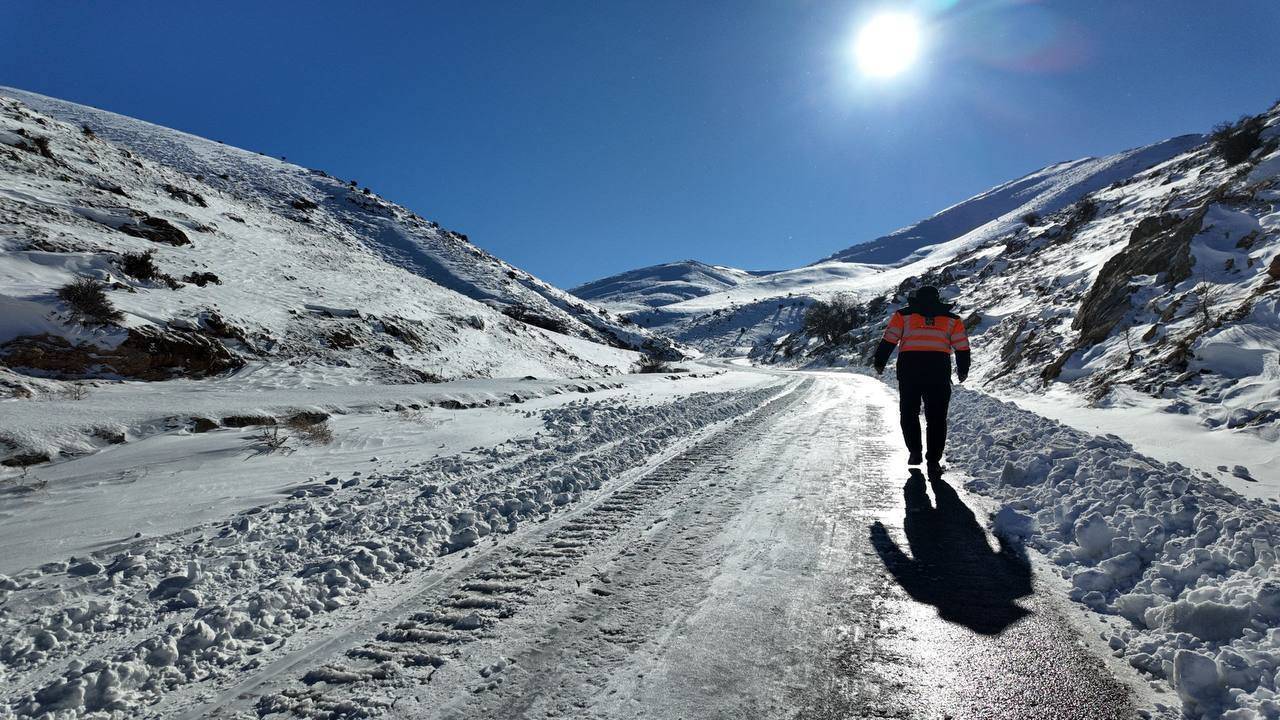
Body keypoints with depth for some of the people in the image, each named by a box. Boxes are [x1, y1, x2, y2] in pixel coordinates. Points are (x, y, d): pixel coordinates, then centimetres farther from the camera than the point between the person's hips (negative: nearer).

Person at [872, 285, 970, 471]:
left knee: (909, 413, 15)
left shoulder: (903, 315, 12)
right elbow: (962, 347, 13)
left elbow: (888, 340, 4)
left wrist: (880, 362, 14)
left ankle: (915, 453, 11)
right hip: (939, 370, 1)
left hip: (909, 367, -1)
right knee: (936, 417, 8)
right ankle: (933, 460, 6)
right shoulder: (951, 318, 16)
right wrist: (963, 371, 26)